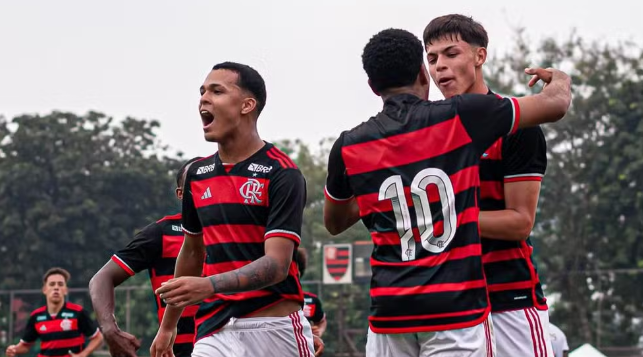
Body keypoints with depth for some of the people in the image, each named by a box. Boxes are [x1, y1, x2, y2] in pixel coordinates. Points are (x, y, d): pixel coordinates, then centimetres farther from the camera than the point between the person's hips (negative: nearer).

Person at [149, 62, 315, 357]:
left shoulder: (281, 173, -9)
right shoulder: (197, 174, 11)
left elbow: (277, 264, -17)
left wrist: (210, 285, -33)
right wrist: (167, 326, 29)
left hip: (276, 328, -4)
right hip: (214, 331, 5)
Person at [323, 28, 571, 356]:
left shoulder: (348, 148, 5)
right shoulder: (461, 117, -3)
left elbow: (333, 223, 23)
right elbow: (556, 104, 5)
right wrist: (559, 79, 27)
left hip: (389, 313, 3)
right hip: (457, 306, -3)